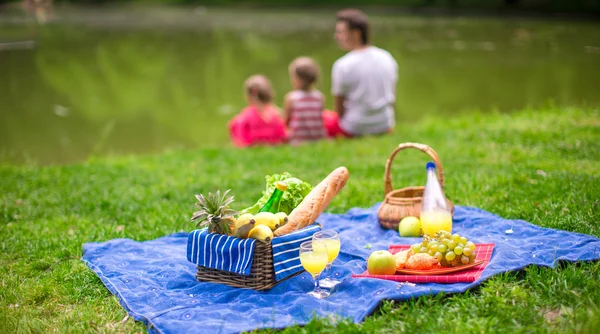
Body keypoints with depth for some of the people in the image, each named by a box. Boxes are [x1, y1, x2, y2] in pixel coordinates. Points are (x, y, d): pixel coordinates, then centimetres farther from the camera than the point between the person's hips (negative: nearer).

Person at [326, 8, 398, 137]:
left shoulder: (342, 65, -19)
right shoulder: (387, 58, -2)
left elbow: (339, 109, -10)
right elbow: (392, 98, 7)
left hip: (354, 129, -5)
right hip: (384, 126, 5)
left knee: (326, 117, 22)